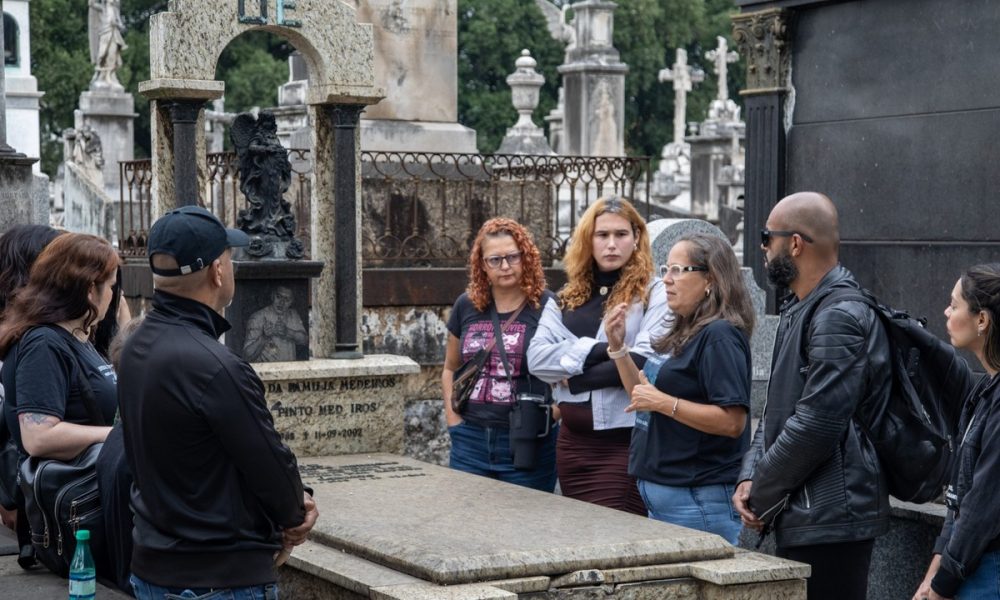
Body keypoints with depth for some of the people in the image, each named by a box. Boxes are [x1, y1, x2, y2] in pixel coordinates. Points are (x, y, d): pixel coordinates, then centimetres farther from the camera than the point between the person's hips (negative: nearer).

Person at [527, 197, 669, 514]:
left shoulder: (654, 294, -2)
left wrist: (576, 378, -8)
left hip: (627, 440, -5)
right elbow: (536, 358, -1)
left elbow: (645, 362, -15)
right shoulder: (566, 300, 13)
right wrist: (599, 350, -13)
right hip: (573, 443, 5)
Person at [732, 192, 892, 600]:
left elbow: (816, 425, -21)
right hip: (804, 519, 10)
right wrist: (750, 476, 4)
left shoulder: (840, 317, -16)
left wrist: (761, 495, -11)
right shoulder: (800, 310, 17)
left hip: (830, 521, -10)